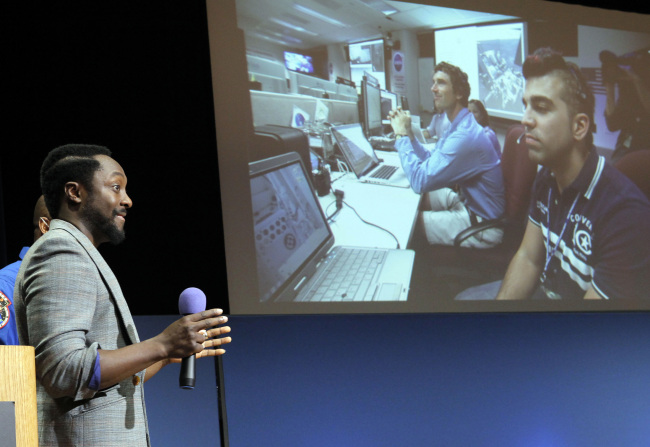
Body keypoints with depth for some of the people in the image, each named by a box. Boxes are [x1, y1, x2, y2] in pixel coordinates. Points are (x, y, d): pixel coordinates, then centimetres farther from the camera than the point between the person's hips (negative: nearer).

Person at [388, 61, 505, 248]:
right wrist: (407, 132, 3)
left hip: (483, 226, -11)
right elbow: (430, 161, 16)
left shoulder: (466, 136, -28)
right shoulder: (458, 126, 7)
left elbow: (420, 181, -27)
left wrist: (401, 135, -16)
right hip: (467, 202, 11)